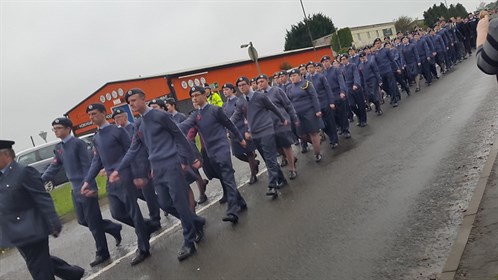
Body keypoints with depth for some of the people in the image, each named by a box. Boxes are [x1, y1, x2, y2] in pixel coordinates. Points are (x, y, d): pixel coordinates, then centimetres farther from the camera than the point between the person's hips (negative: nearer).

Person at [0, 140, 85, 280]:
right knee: (43, 262, 20)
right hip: (18, 233, 8)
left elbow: (43, 199, -17)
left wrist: (54, 224, -20)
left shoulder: (24, 172, -14)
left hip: (31, 230, -8)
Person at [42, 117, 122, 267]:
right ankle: (114, 228, 30)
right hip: (75, 189, 8)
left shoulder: (78, 143, -12)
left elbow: (87, 166, -15)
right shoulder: (58, 148, 11)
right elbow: (54, 167, 9)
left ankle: (102, 254, 12)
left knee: (93, 222, -1)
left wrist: (87, 186, -19)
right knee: (83, 220, 14)